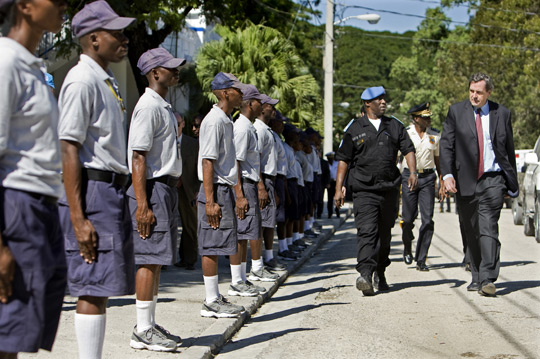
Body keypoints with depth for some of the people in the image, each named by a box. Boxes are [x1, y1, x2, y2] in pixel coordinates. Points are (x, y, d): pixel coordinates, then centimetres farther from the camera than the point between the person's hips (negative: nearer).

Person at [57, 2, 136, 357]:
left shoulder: (108, 81, 18)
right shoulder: (82, 81, -12)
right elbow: (69, 151, -18)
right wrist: (78, 218, -22)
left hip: (114, 190, 10)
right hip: (91, 190, -10)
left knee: (102, 286, 13)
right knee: (94, 288, -8)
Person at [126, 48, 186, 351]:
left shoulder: (164, 107, 19)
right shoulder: (149, 106, -13)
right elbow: (138, 157, -19)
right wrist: (142, 204, -24)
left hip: (167, 188, 10)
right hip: (152, 189, -10)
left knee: (157, 260, 13)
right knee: (150, 259, -8)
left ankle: (150, 325, 20)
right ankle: (143, 331, -4)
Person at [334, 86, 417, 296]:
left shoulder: (395, 126, 13)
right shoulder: (355, 129, 4)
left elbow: (408, 149, 11)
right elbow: (343, 159, 4)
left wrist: (413, 172, -7)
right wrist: (339, 188, -2)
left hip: (389, 188, 3)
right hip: (364, 190, -3)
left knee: (385, 233, 11)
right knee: (367, 231, -16)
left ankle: (380, 274, 23)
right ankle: (365, 275, -23)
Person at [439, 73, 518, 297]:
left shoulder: (502, 114, 7)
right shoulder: (456, 111, 5)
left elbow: (509, 150, 14)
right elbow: (446, 145, 0)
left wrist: (512, 181, 15)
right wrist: (447, 175, -13)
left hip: (493, 180, -2)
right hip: (465, 181, 2)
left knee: (488, 227, -15)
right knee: (470, 232, 9)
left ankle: (488, 280, -18)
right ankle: (476, 277, 21)